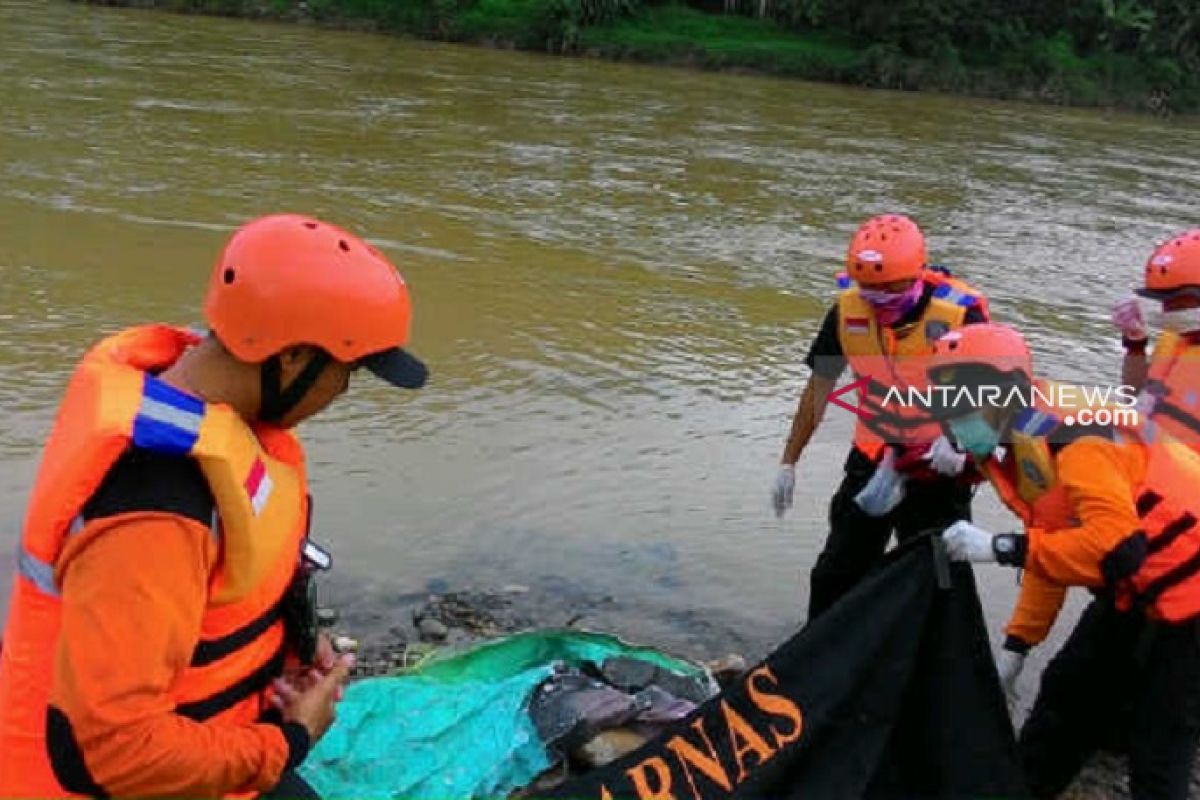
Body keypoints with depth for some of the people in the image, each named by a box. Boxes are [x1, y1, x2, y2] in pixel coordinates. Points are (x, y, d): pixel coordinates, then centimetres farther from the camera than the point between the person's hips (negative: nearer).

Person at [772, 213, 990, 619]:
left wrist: (959, 445, -35)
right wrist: (788, 464, 0)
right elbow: (818, 389, -2)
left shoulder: (960, 314, -24)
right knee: (834, 578, 11)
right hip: (872, 460, 4)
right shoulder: (848, 310, -13)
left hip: (940, 468, -3)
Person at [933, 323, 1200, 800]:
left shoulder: (1066, 435, -27)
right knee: (1068, 694, 16)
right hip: (1135, 591, 9)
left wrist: (1001, 547, -31)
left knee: (1157, 745, -2)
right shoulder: (1020, 449, 2)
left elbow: (1118, 546, -35)